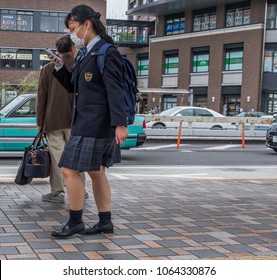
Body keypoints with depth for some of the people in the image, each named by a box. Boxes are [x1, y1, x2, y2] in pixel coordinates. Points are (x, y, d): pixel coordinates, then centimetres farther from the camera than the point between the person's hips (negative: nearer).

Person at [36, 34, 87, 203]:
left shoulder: (48, 69, 3)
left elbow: (41, 97, 1)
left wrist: (40, 122, 5)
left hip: (53, 120, 0)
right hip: (74, 120, 0)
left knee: (57, 155, 1)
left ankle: (57, 192, 2)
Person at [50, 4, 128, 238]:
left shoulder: (107, 53, -12)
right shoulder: (84, 54, 15)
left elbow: (115, 90, -19)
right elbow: (73, 87, 21)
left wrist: (120, 124, -26)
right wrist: (59, 66, 6)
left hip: (94, 124, -10)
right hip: (86, 121, 10)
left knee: (70, 170, -7)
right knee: (96, 172, 13)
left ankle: (75, 222, 4)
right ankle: (105, 221, 21)